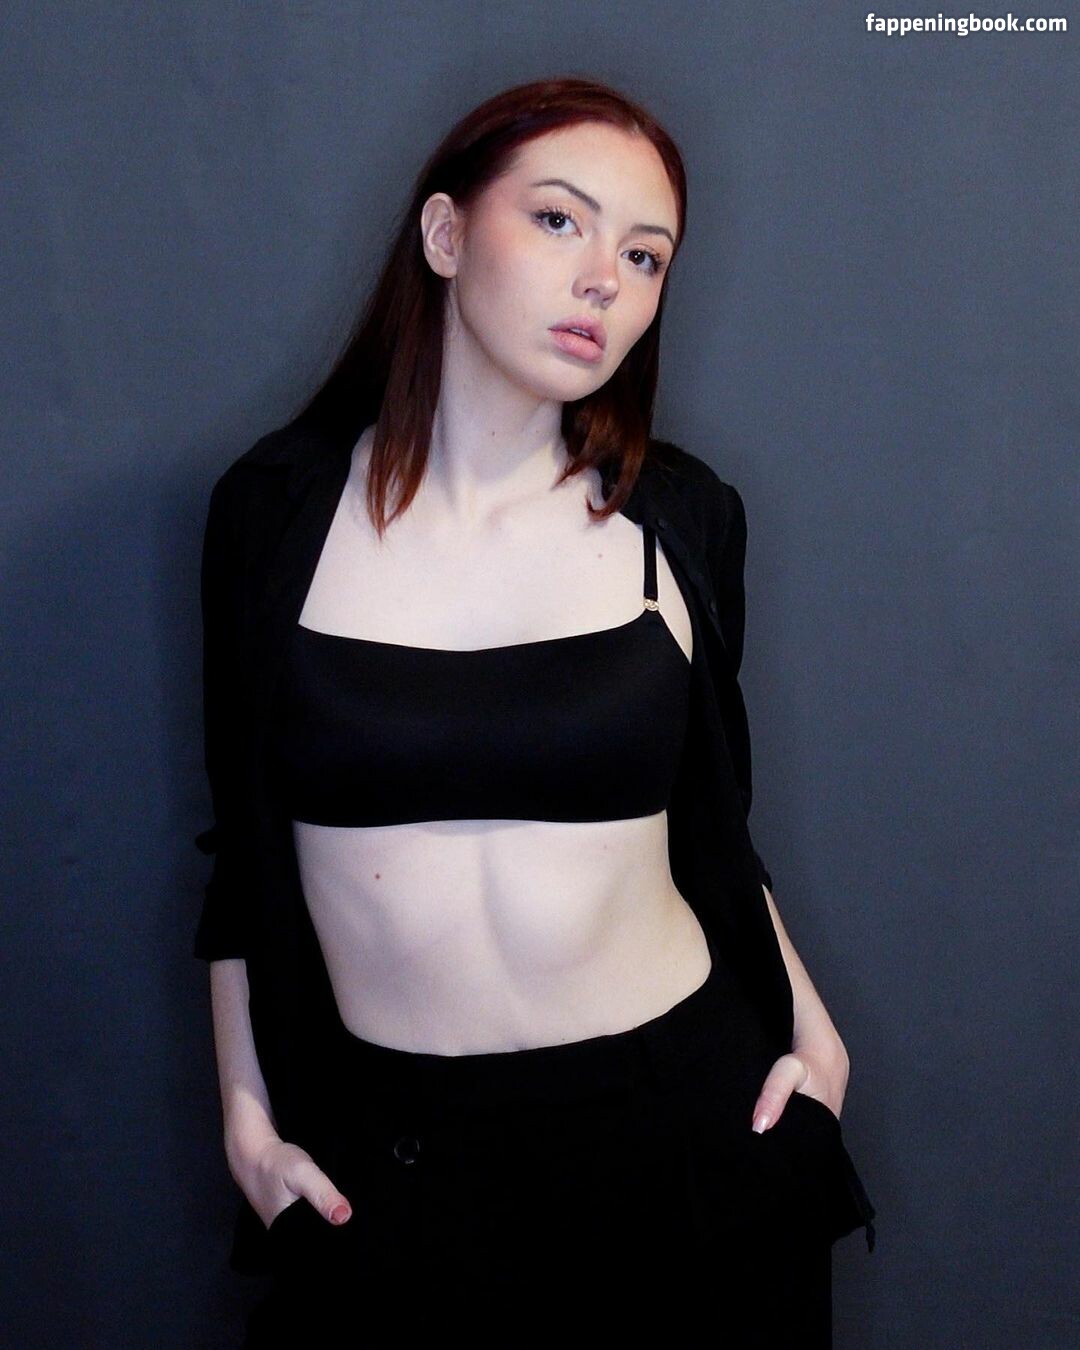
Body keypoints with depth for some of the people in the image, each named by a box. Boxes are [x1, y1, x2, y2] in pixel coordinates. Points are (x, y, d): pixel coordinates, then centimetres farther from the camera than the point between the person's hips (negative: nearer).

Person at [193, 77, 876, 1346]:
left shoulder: (680, 515, -2)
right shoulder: (277, 506, -5)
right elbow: (243, 837, 3)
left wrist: (805, 1022, 2)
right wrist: (244, 1111, 3)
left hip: (682, 1116, 1)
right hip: (383, 1150, 0)